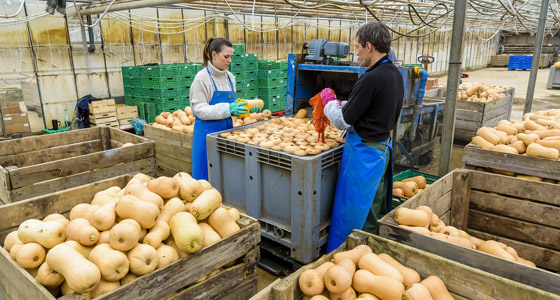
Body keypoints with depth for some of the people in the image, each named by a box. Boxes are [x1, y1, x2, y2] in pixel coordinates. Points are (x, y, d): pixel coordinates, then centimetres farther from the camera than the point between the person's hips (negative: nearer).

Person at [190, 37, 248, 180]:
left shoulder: (230, 77, 11)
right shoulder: (202, 78, -9)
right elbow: (199, 109, -14)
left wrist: (240, 108, -2)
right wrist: (227, 109, -23)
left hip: (227, 128, 6)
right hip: (208, 131, -6)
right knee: (207, 177, 0)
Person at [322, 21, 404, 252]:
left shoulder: (371, 79, -22)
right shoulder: (395, 75, 7)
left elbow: (344, 121, -15)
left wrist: (329, 102, 3)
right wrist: (341, 104, 14)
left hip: (364, 153, -9)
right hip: (383, 148, 9)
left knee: (354, 214, 4)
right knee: (376, 212, 20)